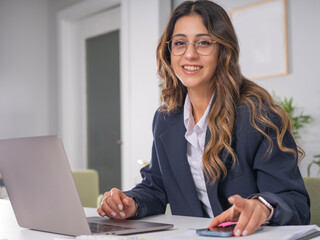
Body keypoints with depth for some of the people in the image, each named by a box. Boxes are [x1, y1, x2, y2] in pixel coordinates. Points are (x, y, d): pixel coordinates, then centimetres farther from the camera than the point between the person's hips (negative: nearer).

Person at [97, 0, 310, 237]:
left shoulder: (257, 114, -9)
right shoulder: (165, 119, 10)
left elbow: (296, 202, -13)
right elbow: (155, 187, 15)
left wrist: (262, 207, -36)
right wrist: (132, 204, -7)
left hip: (248, 236, -3)